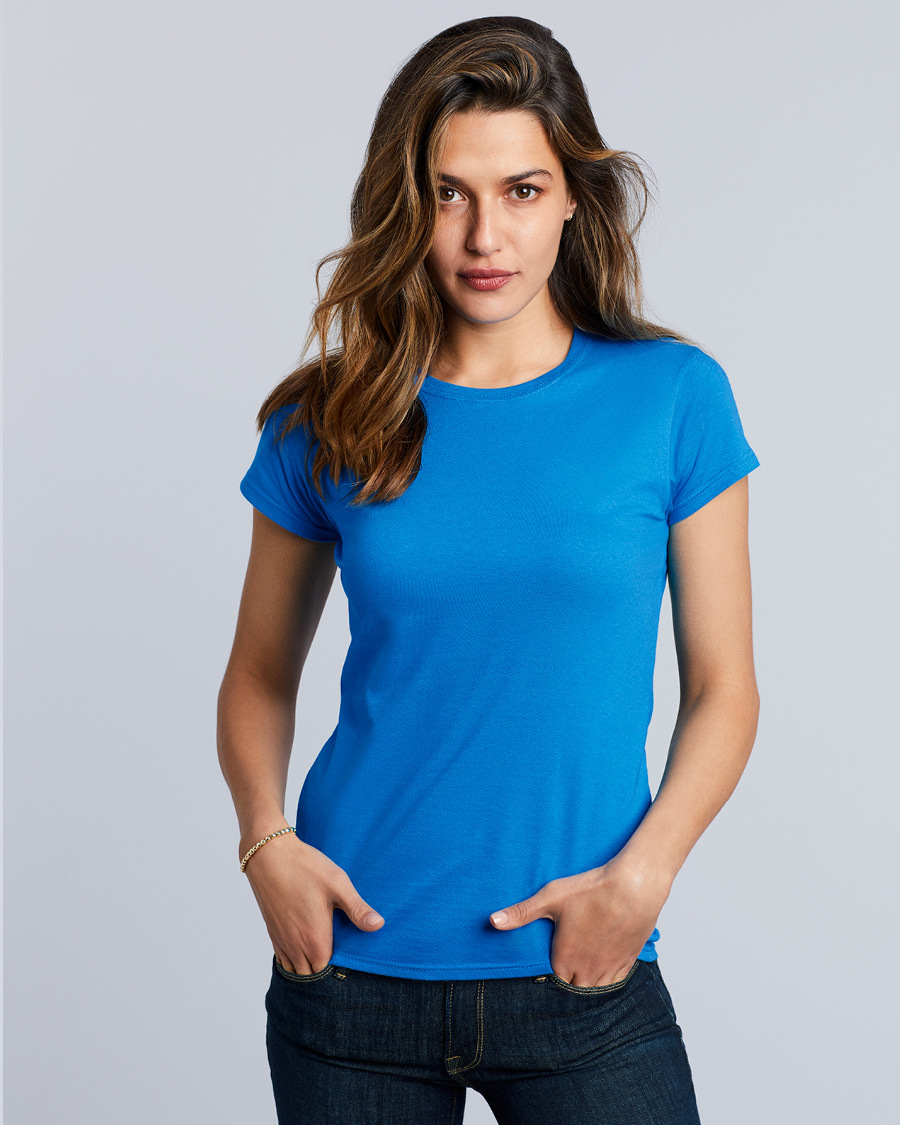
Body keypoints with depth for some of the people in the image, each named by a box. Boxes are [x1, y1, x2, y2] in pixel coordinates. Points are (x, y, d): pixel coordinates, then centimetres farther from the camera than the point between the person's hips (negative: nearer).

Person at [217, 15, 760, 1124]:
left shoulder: (672, 397, -2)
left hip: (582, 980, -1)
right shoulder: (329, 421, 0)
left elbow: (721, 687, 0)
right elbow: (259, 674, 9)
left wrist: (642, 871, -13)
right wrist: (266, 839, -7)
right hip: (352, 967, 1)